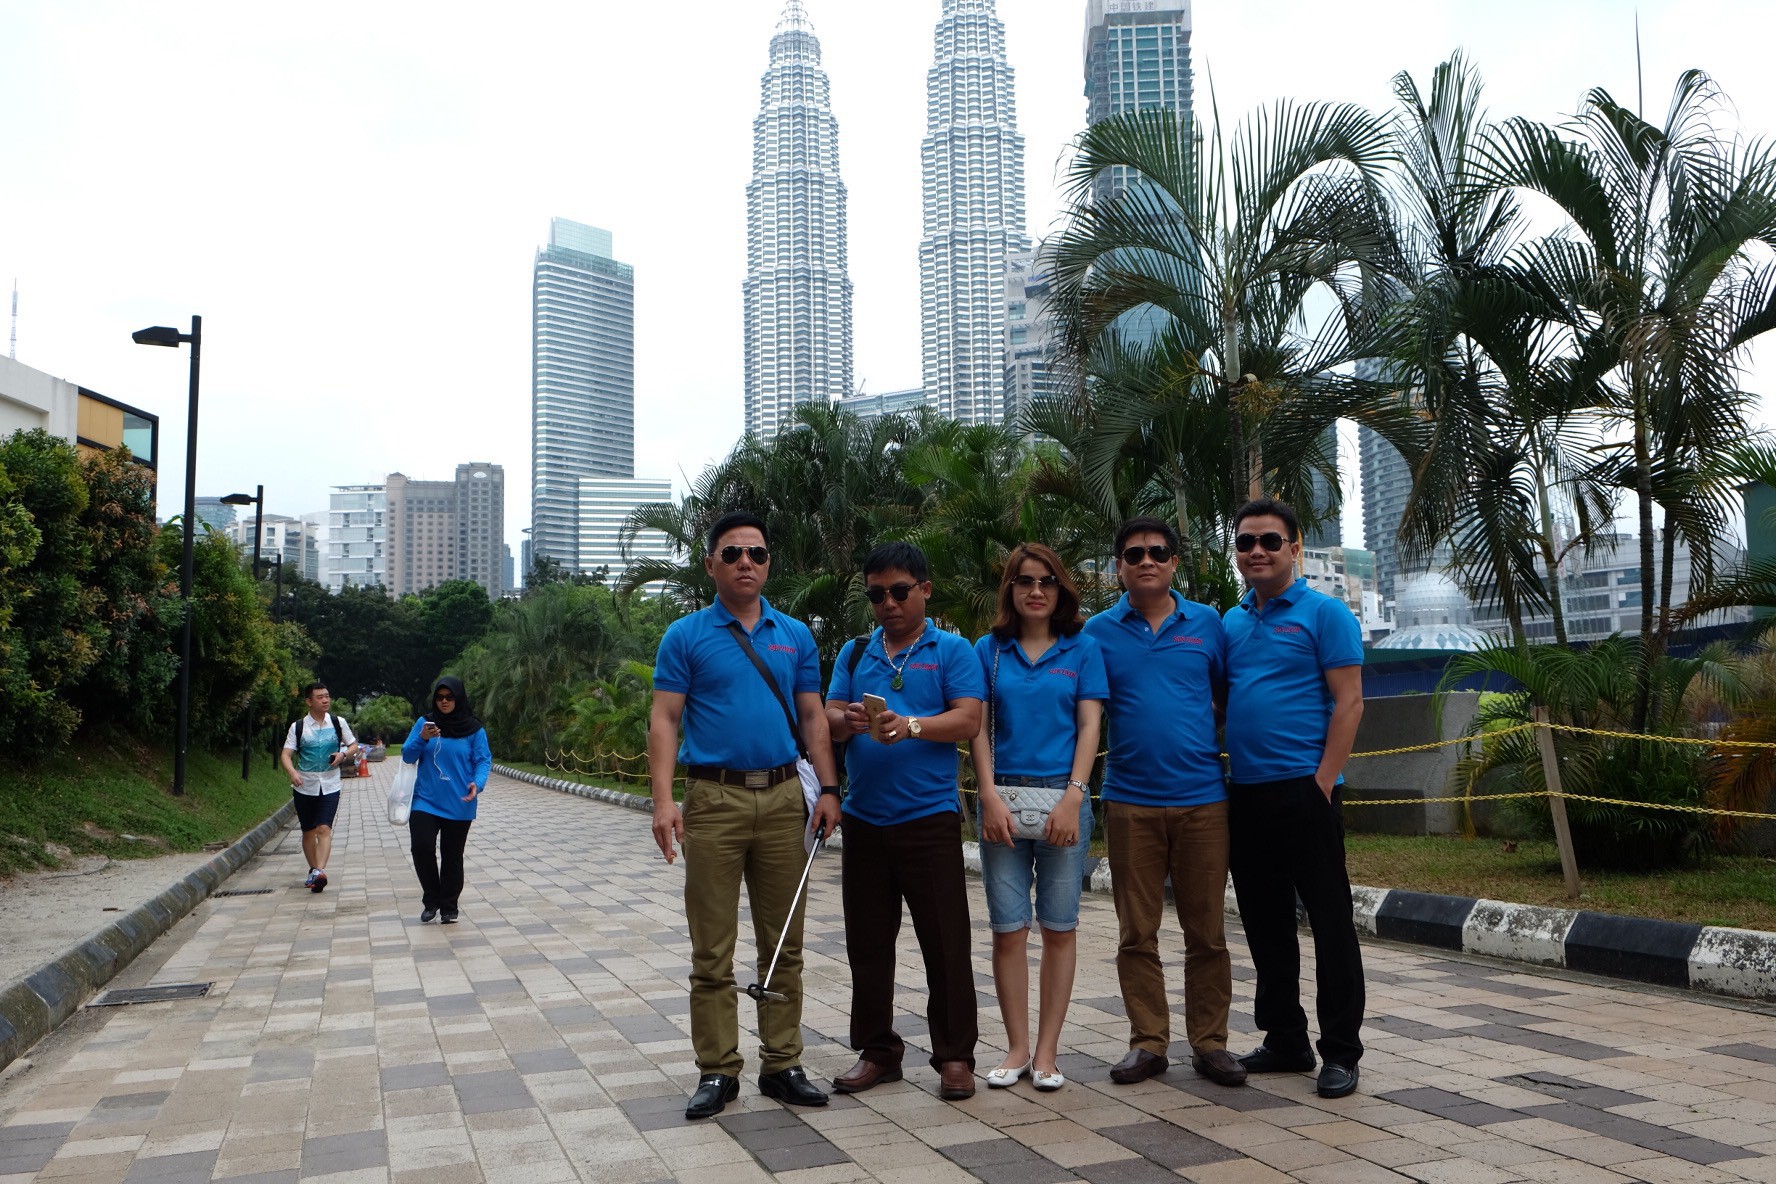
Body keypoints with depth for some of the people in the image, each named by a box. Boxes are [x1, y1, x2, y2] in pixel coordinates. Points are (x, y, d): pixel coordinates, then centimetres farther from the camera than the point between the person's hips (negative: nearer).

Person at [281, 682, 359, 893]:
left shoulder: (338, 723, 3)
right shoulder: (298, 727, 0)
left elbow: (354, 745, 12)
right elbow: (286, 754, -5)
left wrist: (343, 754, -10)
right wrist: (292, 772, -25)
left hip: (330, 786, -1)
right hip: (304, 787, 1)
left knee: (324, 829, -15)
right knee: (308, 832, 10)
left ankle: (319, 871, -25)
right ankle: (314, 870, 25)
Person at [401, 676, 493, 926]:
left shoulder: (473, 729, -3)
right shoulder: (424, 722, 1)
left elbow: (484, 760, -4)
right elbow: (407, 756, 1)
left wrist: (478, 783, -23)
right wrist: (422, 739, -19)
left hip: (459, 805, -1)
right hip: (426, 800, 1)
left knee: (452, 856, 8)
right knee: (422, 848, -13)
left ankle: (449, 908, 22)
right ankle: (431, 901, 9)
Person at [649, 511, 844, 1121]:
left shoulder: (795, 635, 11)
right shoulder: (686, 636, 2)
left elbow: (812, 717, 12)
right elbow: (664, 720, -3)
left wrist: (829, 788, 0)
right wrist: (663, 799, -14)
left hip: (783, 797, 3)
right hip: (714, 800, -3)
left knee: (784, 944, 8)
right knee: (712, 949, 2)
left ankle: (782, 1064, 19)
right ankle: (717, 1071, 13)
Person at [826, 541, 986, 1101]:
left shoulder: (952, 650, 2)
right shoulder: (854, 653, 14)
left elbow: (968, 720, -9)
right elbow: (827, 715, 6)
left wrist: (911, 726, -25)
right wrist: (847, 720, -17)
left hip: (930, 817, -4)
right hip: (864, 818, 4)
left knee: (945, 942, 0)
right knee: (867, 943, 11)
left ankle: (955, 1055, 13)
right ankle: (877, 1050, 24)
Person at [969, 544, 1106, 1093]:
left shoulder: (1082, 650, 6)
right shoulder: (989, 650, 9)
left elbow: (1090, 726, 1)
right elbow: (979, 728, 6)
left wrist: (1073, 798, -9)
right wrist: (990, 796, -5)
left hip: (1063, 797, -1)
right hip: (1003, 797, 1)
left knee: (1059, 926, 3)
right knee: (1008, 928, 3)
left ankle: (1047, 1050, 13)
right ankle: (1017, 1047, 14)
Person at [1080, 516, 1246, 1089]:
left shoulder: (1208, 623, 6)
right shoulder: (1099, 631, 5)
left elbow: (1231, 700, 13)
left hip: (1203, 798, 0)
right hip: (1129, 800, 0)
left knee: (1207, 931, 6)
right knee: (1137, 933, 7)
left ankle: (1209, 1042, 18)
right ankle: (1148, 1042, 18)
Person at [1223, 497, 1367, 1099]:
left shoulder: (1324, 613, -3)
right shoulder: (1231, 622, 15)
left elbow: (1349, 702, -9)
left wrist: (1323, 780, -15)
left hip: (1303, 790, -6)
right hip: (1245, 794, 7)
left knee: (1330, 920, 0)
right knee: (1265, 923, 13)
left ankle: (1341, 1051, 10)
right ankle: (1285, 1039, 25)